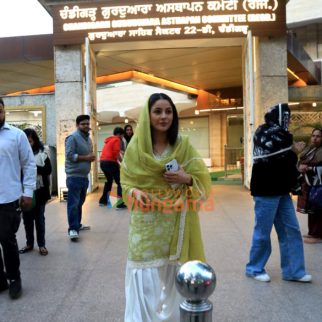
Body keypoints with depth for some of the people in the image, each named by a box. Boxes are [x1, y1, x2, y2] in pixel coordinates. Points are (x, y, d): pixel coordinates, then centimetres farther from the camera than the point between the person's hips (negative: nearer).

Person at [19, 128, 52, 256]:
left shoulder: (42, 153, -2)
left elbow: (48, 170, -9)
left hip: (39, 192, -1)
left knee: (39, 219, 11)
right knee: (27, 219, 13)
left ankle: (41, 244, 22)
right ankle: (29, 243, 29)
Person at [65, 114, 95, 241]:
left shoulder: (88, 138, 16)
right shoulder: (72, 137, -11)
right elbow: (69, 155, -19)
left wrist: (91, 157, 1)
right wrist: (86, 158, -17)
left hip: (84, 176, 9)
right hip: (74, 176, -9)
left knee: (80, 202, 17)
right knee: (73, 203, -8)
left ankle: (77, 224, 29)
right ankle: (73, 229, -6)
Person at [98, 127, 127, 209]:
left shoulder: (109, 140, 22)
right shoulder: (117, 140, -3)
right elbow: (116, 154, -15)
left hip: (103, 162, 9)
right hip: (110, 162, -9)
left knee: (109, 180, 26)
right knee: (120, 182, -5)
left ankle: (103, 200, 31)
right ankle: (120, 203, -13)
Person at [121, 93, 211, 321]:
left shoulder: (183, 145, 0)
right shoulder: (136, 146, -1)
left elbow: (203, 178, 2)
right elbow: (126, 180, 6)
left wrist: (186, 179, -18)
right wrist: (135, 192, -15)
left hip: (175, 221, 1)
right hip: (146, 221, 0)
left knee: (174, 274, 11)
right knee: (145, 278, 1)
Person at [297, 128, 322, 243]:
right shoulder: (307, 150, 15)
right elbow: (299, 162, 16)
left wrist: (309, 168, -19)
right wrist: (300, 167, -6)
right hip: (307, 184, 7)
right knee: (310, 210, 12)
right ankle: (312, 232, 22)